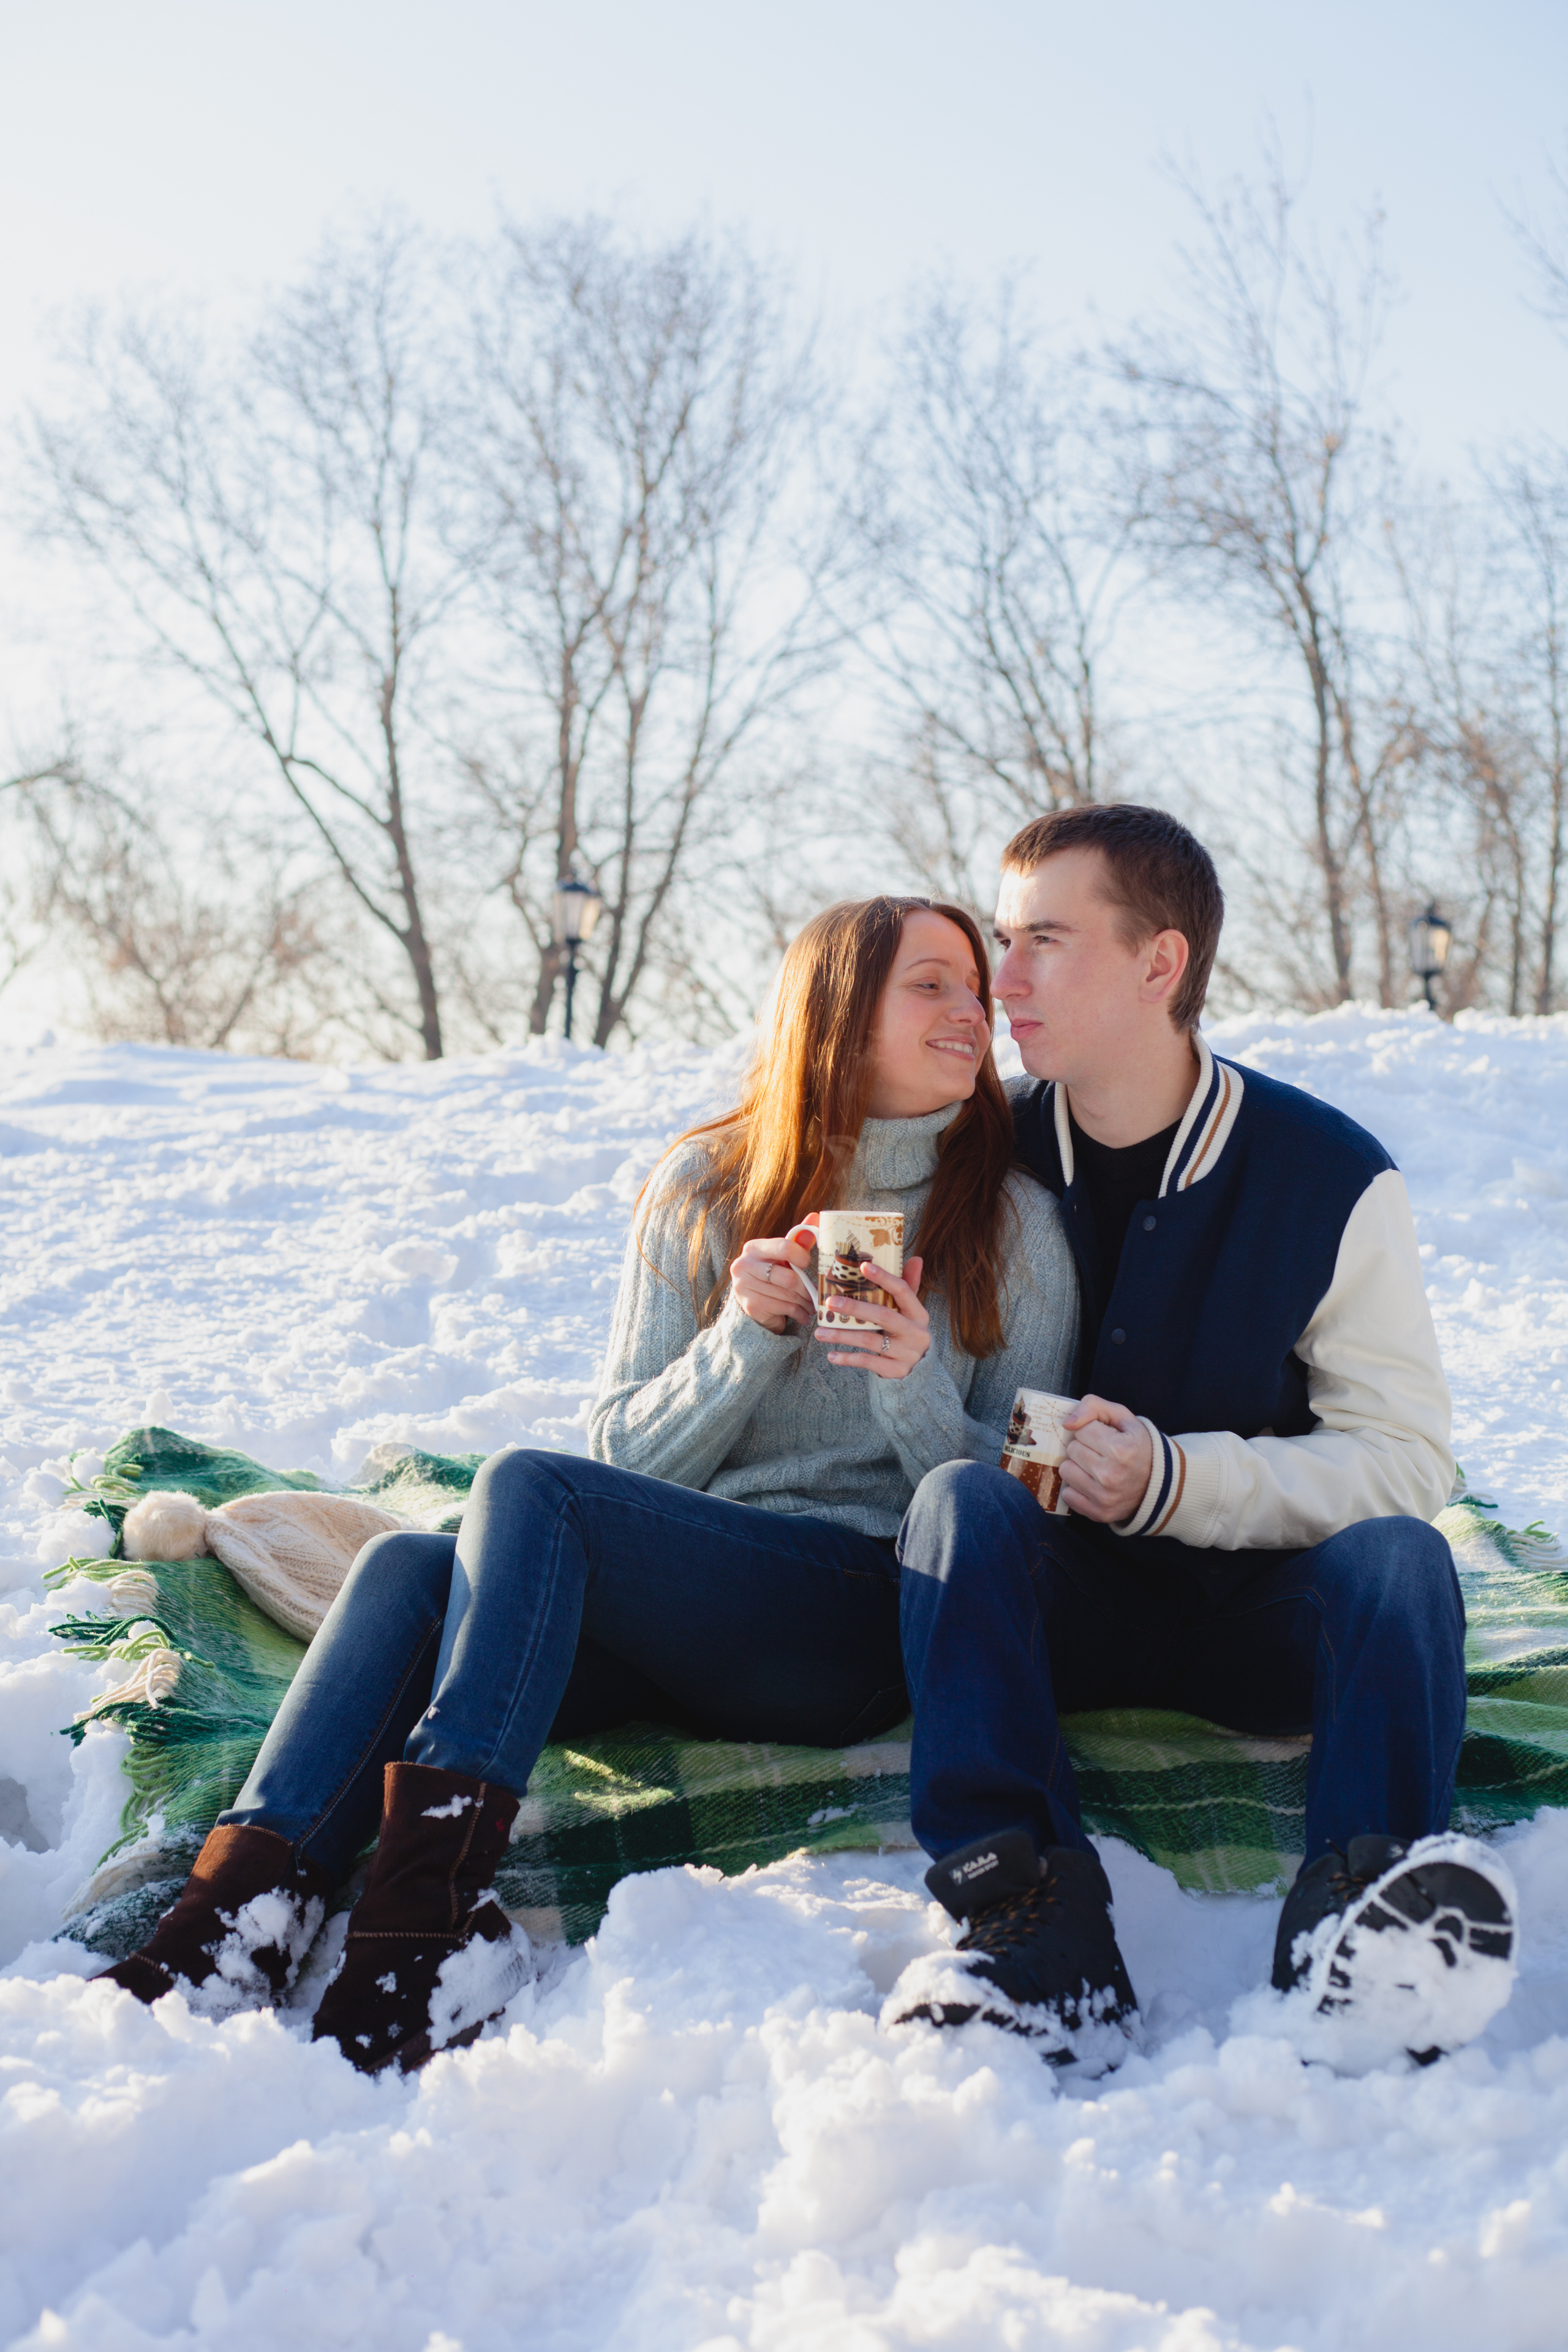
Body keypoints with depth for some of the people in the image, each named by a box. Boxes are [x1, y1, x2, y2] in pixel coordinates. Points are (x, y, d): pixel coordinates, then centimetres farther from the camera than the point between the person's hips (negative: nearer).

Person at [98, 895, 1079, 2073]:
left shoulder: (1013, 1221, 6)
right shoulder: (702, 1190, 11)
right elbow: (627, 1457, 7)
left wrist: (916, 1390, -16)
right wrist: (743, 1339, -11)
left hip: (867, 1625, -4)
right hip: (660, 1606, 4)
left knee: (529, 1485, -28)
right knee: (409, 1563, -26)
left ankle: (427, 1894, -40)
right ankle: (249, 1900, -42)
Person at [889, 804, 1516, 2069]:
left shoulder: (1331, 1175, -6)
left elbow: (1406, 1457, -9)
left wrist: (1174, 1480, -22)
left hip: (1262, 1609, -1)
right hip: (1055, 1599, 1)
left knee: (1398, 1553, -31)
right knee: (959, 1497, -29)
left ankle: (1358, 1920, -49)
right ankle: (1038, 1924, -45)